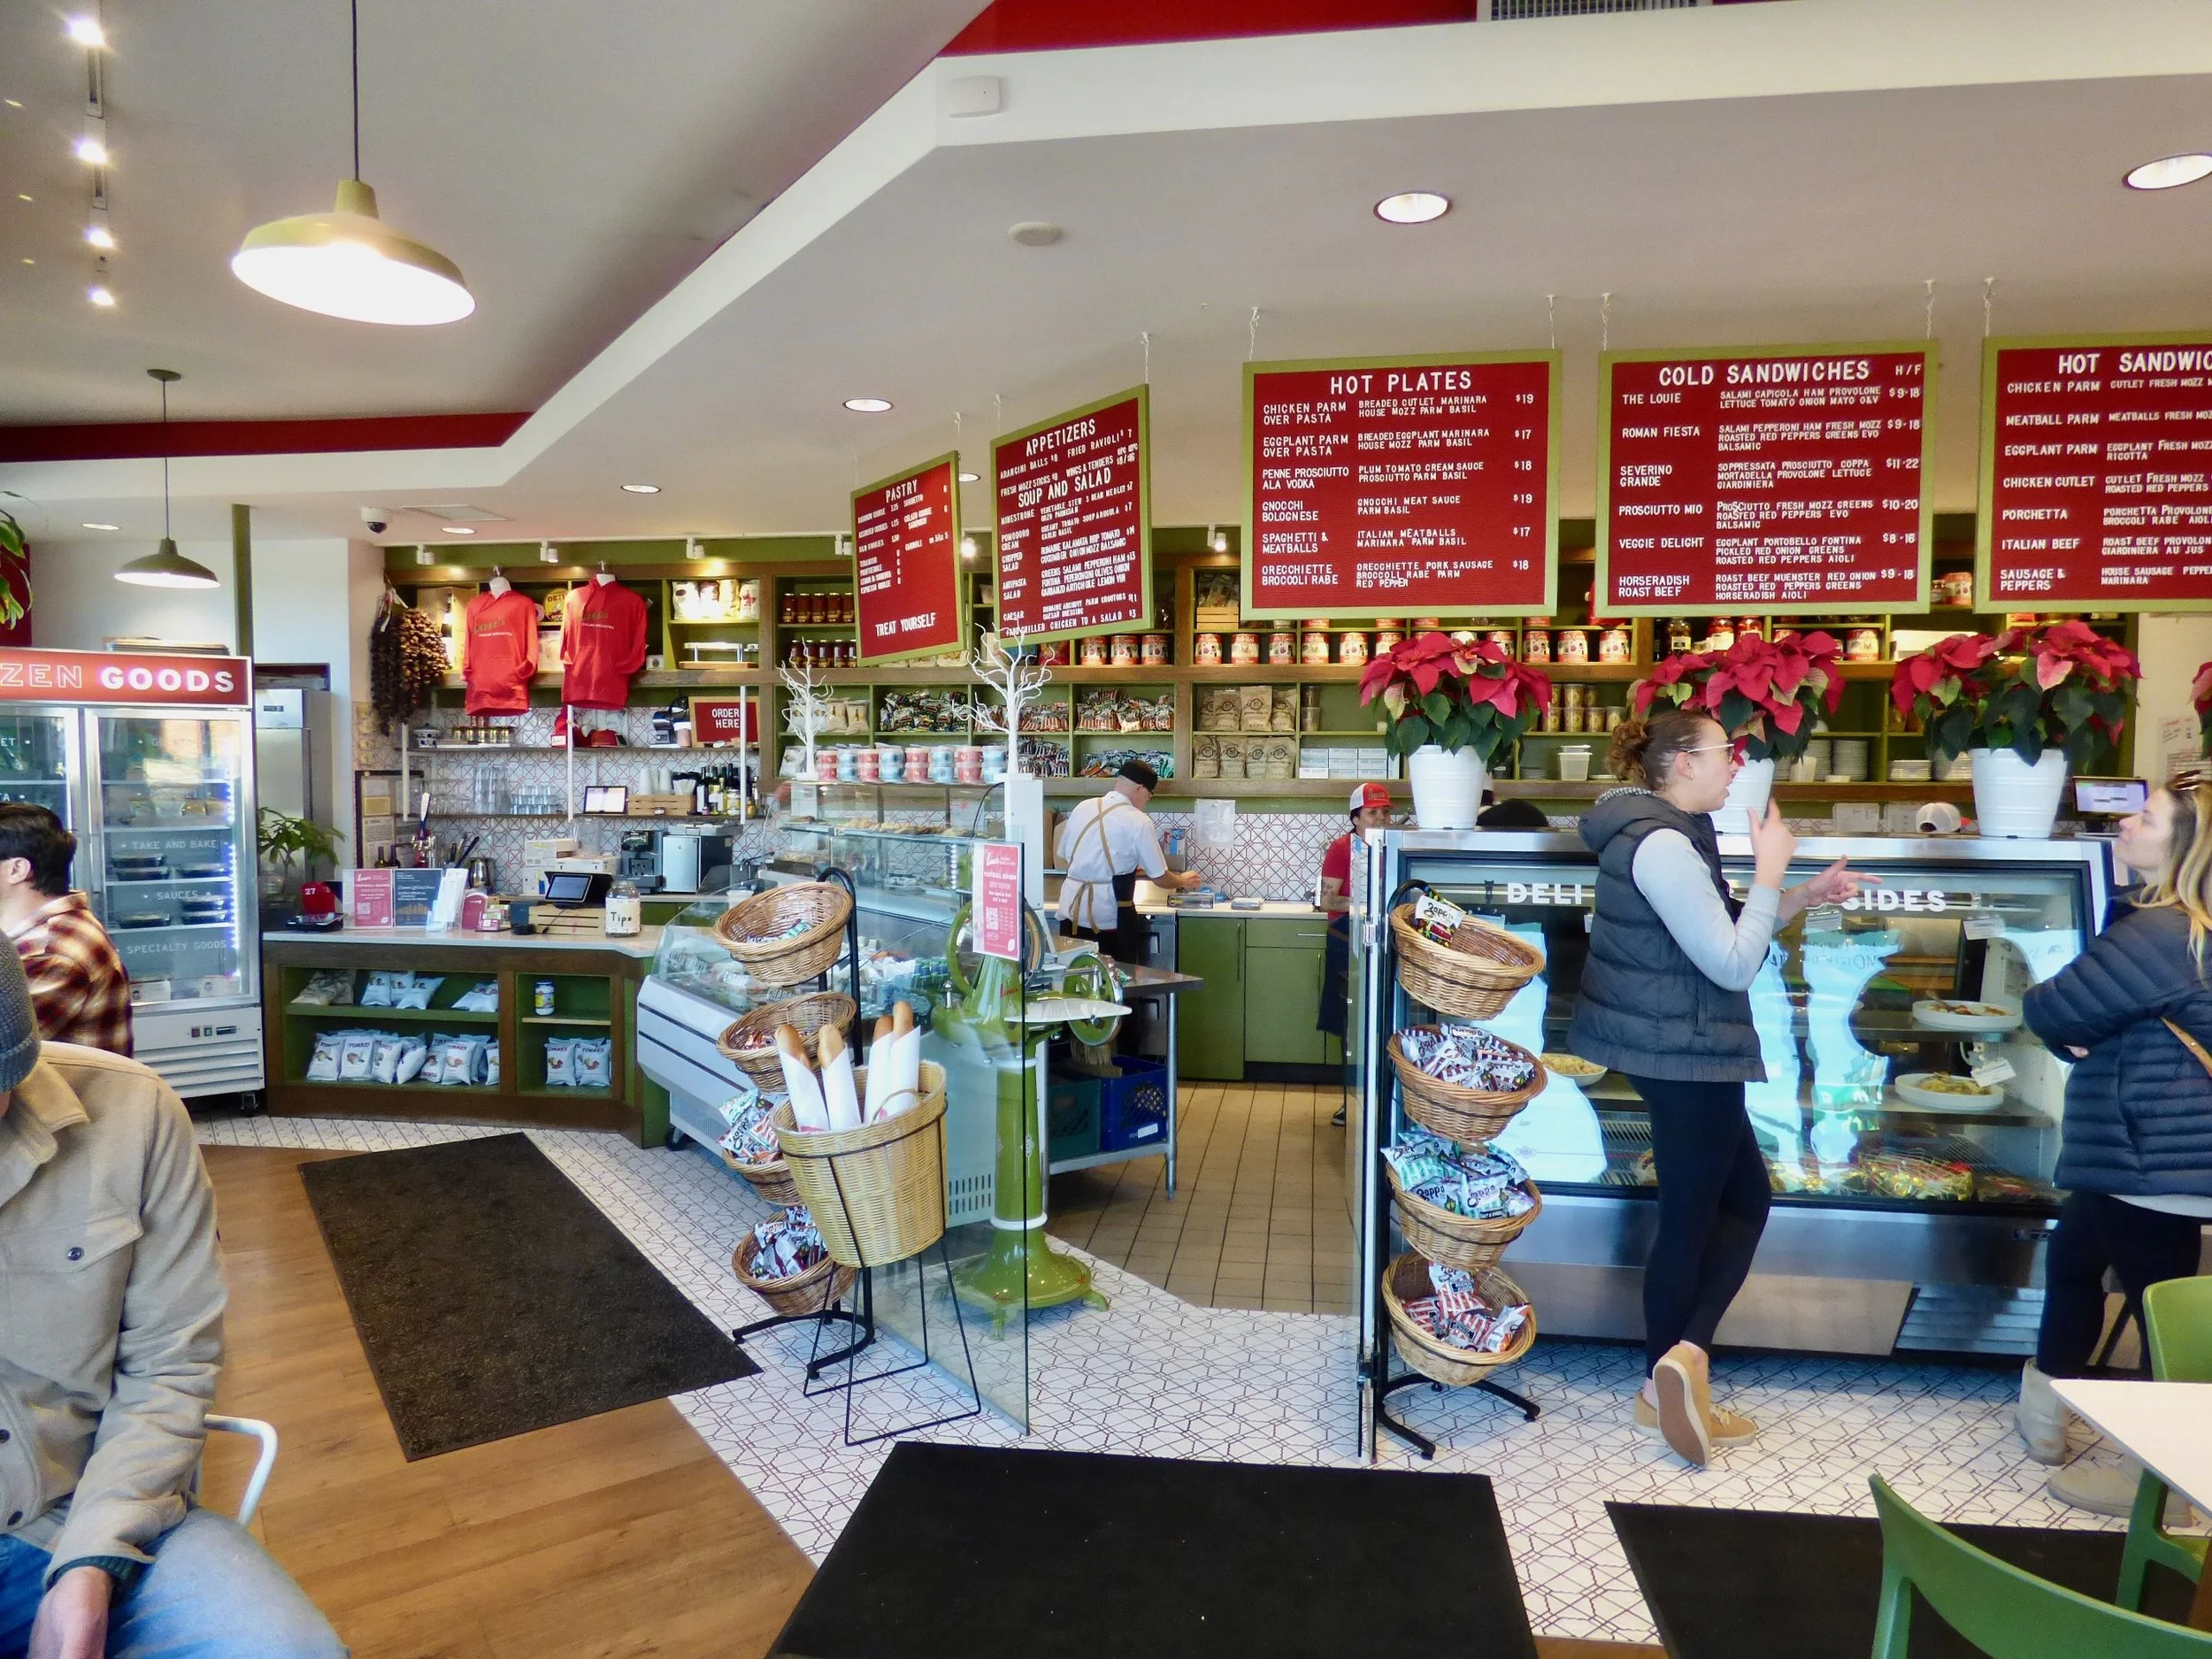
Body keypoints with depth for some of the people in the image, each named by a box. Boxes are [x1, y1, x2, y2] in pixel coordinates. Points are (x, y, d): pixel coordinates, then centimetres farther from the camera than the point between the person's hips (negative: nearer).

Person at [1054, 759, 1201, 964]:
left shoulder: (1083, 808, 6)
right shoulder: (1138, 822, -9)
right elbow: (1160, 878, -4)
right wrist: (1184, 880, 18)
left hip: (1072, 909, 5)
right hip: (1109, 916, -5)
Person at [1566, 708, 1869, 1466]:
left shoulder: (1664, 833, 11)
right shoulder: (1663, 845, -22)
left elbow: (1719, 935, 17)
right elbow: (1733, 965, -21)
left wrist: (1802, 897, 10)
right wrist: (1770, 871, -14)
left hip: (1675, 1048, 10)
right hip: (1687, 1055, -10)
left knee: (1743, 1200, 16)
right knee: (1691, 1218, 3)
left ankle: (1677, 1372, 19)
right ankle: (1668, 1386, 17)